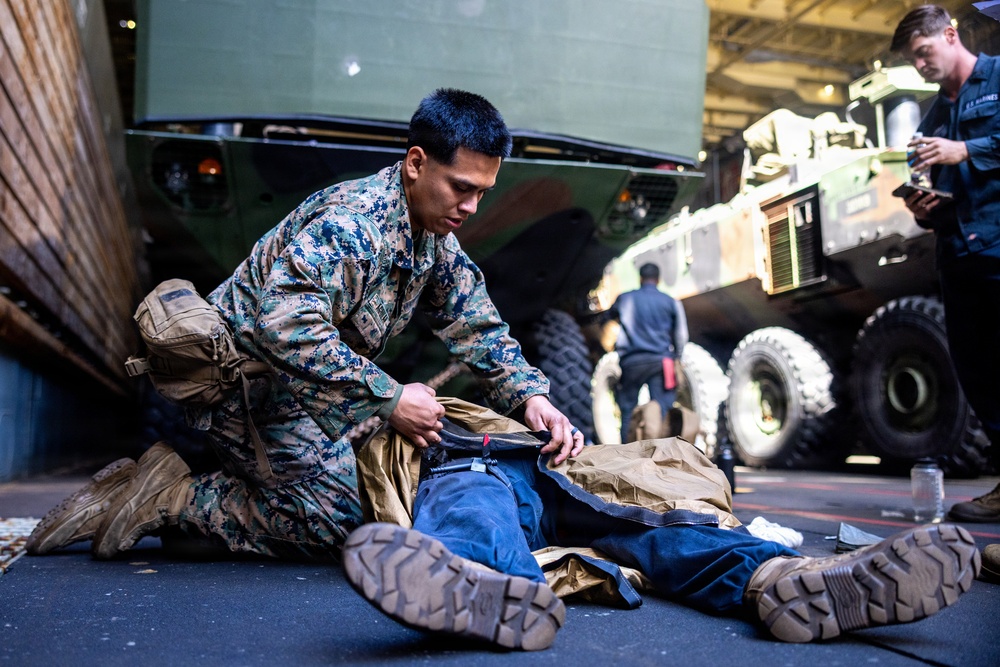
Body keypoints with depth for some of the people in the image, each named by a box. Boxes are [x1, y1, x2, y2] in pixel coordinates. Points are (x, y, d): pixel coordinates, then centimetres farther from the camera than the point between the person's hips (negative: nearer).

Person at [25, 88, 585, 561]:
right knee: (339, 524, -13)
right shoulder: (354, 222, -26)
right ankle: (173, 497, 0)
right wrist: (390, 399, -30)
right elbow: (286, 326, -36)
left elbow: (480, 328, 8)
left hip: (305, 386, 10)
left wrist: (532, 397, -7)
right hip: (251, 375, -10)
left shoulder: (437, 238, 5)